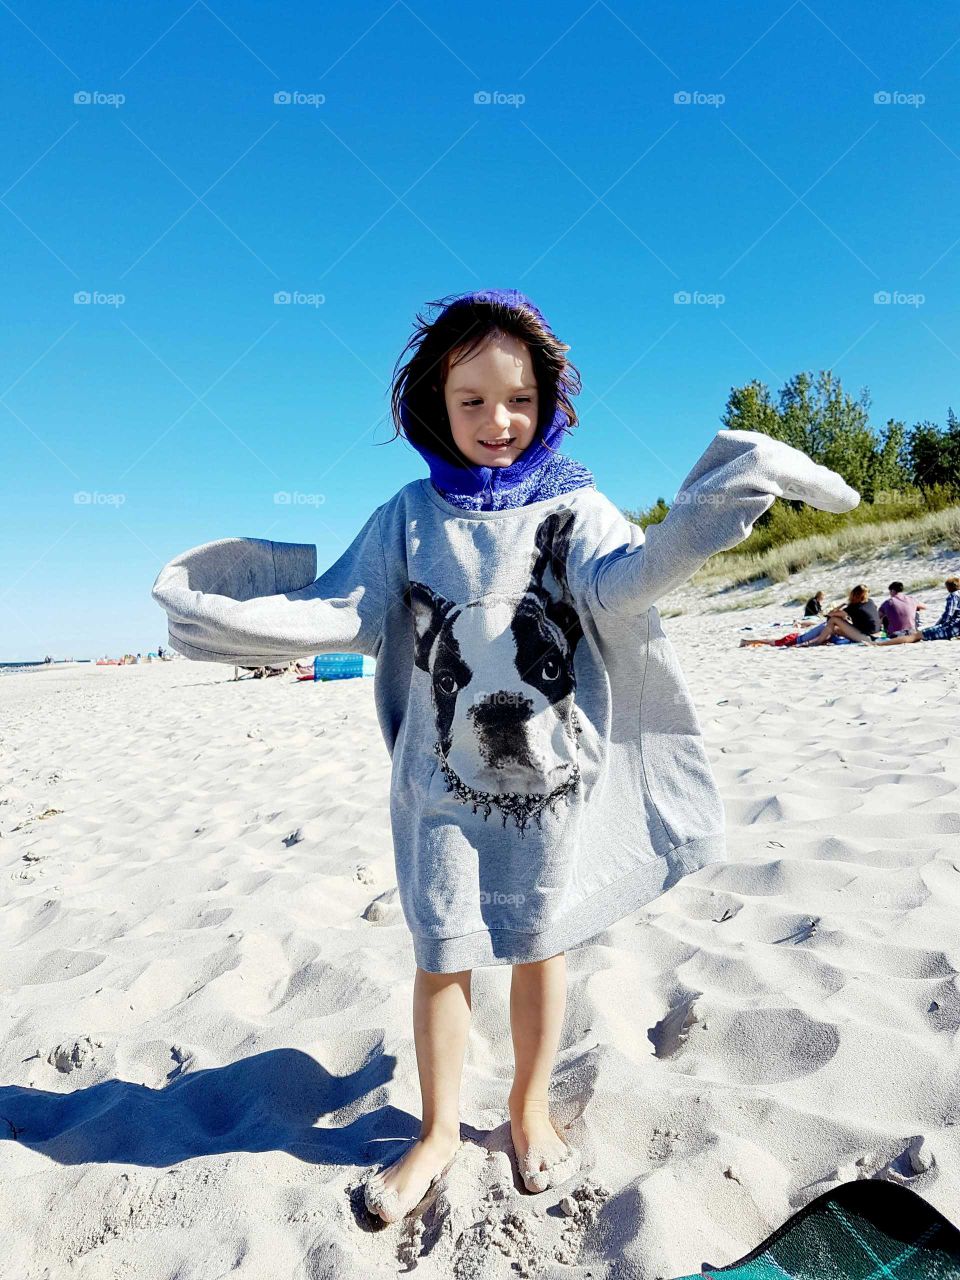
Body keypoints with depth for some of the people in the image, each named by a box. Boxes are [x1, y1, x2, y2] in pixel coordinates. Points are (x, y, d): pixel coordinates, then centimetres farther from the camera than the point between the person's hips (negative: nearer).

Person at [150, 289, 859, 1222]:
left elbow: (621, 584, -18)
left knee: (540, 945, 15)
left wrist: (715, 502, -33)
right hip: (442, 776, 1)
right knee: (441, 954, 11)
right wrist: (233, 619, -12)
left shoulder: (572, 506, -1)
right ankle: (438, 1130, 35)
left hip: (553, 772, 0)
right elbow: (345, 613, 1)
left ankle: (530, 1111, 40)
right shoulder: (411, 516, 3)